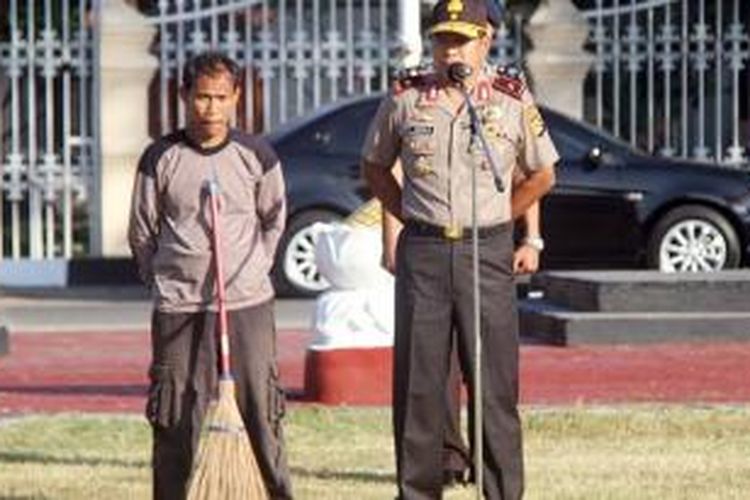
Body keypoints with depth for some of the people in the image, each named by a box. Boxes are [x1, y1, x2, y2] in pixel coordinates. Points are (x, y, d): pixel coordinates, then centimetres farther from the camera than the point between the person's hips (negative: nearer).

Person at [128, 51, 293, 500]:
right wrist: (166, 279, 10)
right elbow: (142, 233, 10)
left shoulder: (257, 155, 3)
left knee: (261, 410, 0)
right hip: (178, 309, 0)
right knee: (176, 417, -1)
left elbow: (274, 220, 17)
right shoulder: (161, 159, 0)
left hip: (249, 304, 0)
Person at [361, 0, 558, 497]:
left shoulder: (513, 100, 2)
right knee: (417, 382, 2)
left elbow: (542, 175, 13)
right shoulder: (405, 98, 5)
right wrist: (414, 219, 9)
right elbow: (374, 167, 18)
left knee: (495, 383, -2)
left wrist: (491, 220, 7)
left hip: (488, 254, -1)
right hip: (421, 251, 1)